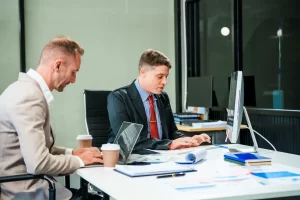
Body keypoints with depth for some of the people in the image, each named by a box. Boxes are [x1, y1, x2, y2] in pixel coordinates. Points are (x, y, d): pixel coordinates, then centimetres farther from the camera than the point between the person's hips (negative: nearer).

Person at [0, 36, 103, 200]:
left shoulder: (29, 89, 9)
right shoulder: (29, 95, -21)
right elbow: (38, 163, -26)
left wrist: (70, 153, 6)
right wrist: (79, 160, -12)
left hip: (29, 184, 9)